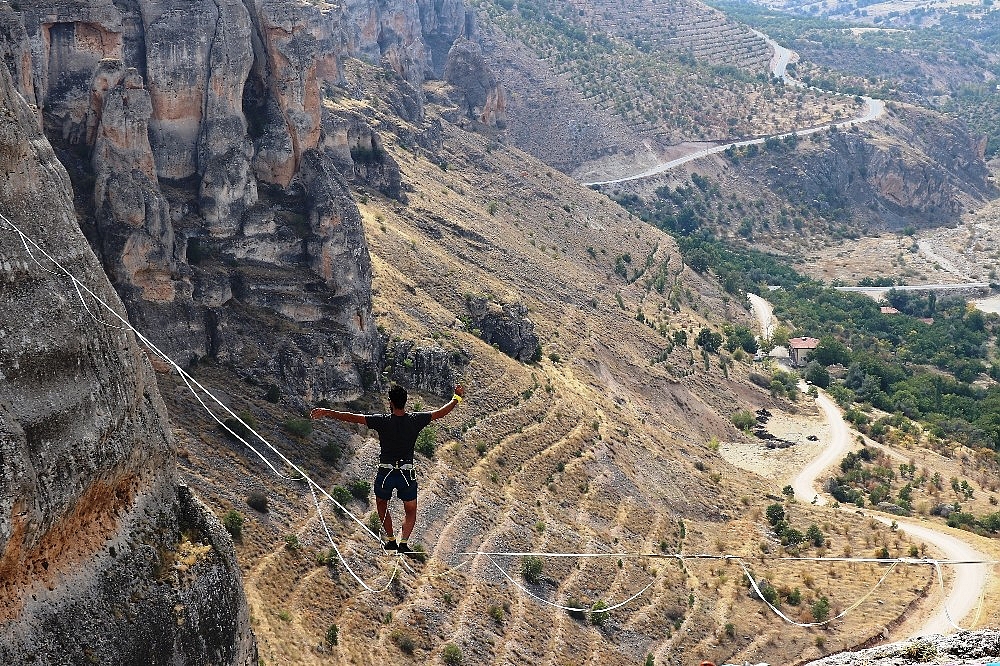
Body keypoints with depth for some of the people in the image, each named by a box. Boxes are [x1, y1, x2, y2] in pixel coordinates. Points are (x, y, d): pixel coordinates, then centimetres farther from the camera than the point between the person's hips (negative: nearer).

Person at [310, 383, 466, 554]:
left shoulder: (382, 421, -12)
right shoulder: (415, 419, -7)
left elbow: (352, 417, -10)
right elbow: (441, 413, 4)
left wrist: (327, 413, -3)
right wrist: (457, 398, 18)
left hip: (385, 473, -1)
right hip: (407, 474, 1)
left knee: (382, 506, 25)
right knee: (410, 511, 16)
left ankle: (390, 540, 23)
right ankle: (404, 541, -2)